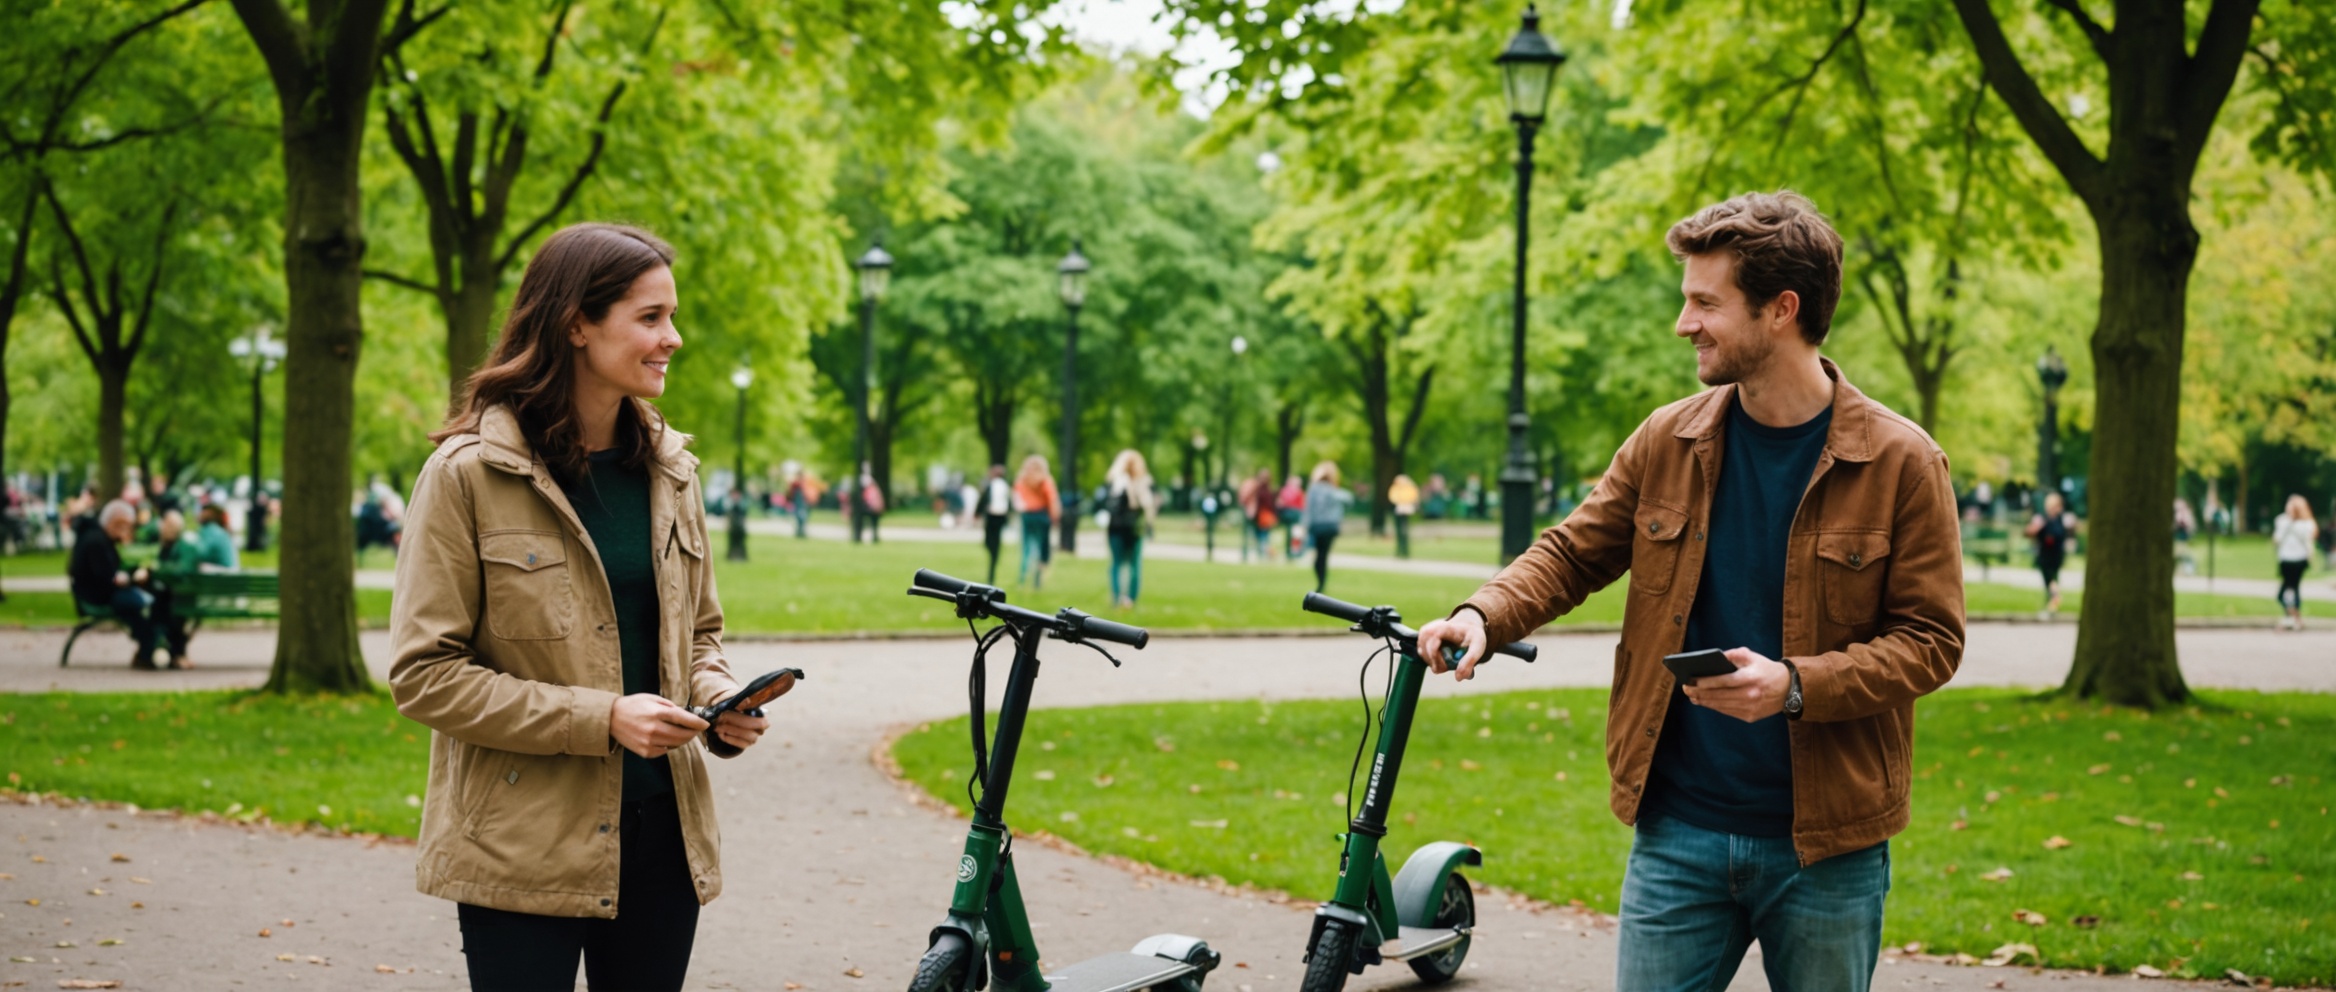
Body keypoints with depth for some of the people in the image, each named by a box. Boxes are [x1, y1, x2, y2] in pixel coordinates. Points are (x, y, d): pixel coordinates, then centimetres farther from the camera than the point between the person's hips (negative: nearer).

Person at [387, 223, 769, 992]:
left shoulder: (668, 472, 10)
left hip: (661, 834, 5)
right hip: (524, 849, -5)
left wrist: (718, 697, -2)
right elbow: (424, 675, -11)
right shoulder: (468, 473, -8)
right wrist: (601, 718, -18)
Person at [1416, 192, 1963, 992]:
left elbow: (1931, 639, -8)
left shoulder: (1900, 462, -7)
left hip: (1826, 846, -2)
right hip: (1677, 833, 3)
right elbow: (1572, 554, 10)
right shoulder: (1668, 442, 3)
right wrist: (1484, 615, -10)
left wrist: (1796, 685, -22)